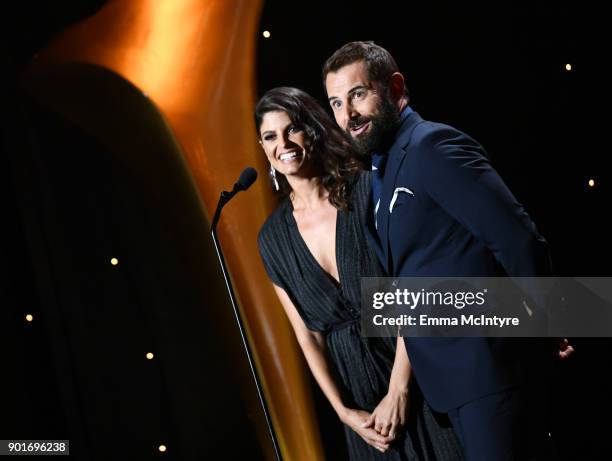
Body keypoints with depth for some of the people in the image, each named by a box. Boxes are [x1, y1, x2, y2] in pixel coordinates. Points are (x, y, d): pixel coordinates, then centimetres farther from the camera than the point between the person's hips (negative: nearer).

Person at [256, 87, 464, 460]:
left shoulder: (369, 190, -9)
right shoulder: (274, 237, 2)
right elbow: (306, 333, 5)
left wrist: (399, 390, -17)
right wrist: (344, 411, -3)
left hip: (415, 367, -3)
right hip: (356, 387, 3)